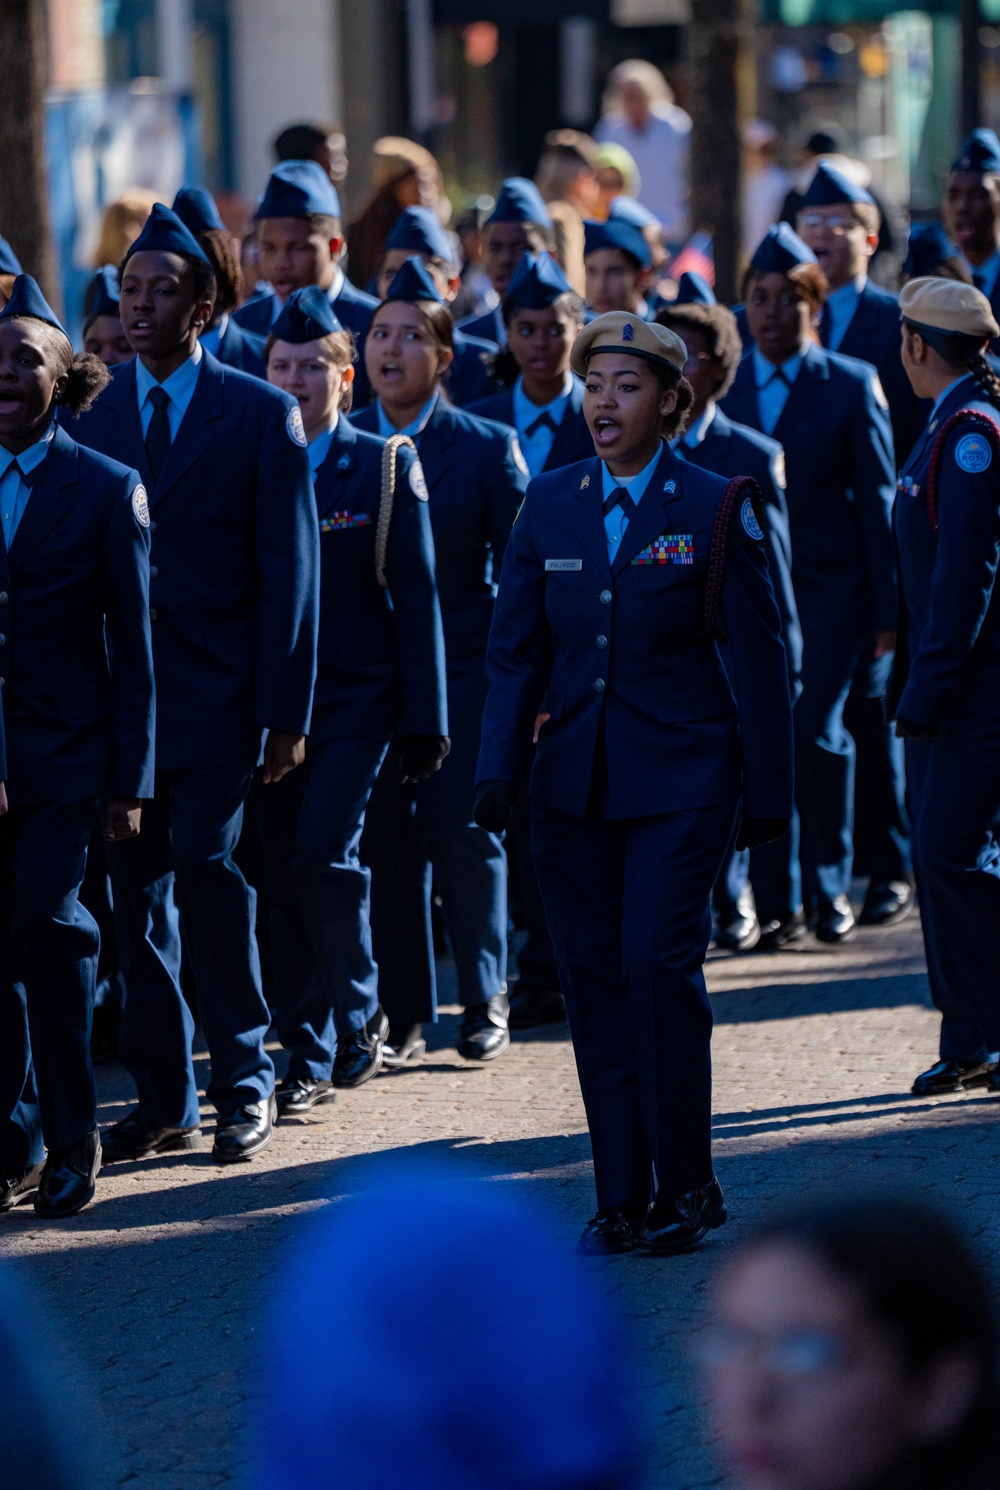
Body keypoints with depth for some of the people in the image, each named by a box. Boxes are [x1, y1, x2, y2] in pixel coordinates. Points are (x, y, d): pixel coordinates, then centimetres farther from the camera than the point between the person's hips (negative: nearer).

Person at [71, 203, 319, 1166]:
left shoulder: (261, 415, 0)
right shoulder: (90, 416, 8)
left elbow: (289, 571, -2)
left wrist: (287, 714, -7)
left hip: (216, 693, -3)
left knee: (207, 878, -9)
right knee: (136, 897, 5)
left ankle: (244, 1084, 5)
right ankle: (162, 1100, 13)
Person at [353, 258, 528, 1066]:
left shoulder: (488, 448, 0)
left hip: (462, 673, -2)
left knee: (466, 837, -2)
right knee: (383, 843, 2)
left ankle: (485, 1002, 12)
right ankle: (404, 1011, 10)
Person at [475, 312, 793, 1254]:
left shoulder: (715, 509, -3)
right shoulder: (549, 506, 7)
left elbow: (757, 656, 0)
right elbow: (515, 649, 8)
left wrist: (768, 790, 0)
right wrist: (498, 769, -4)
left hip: (682, 778, -4)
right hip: (575, 778, 4)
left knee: (659, 962, -13)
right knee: (593, 977, 3)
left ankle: (686, 1186, 0)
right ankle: (622, 1200, 11)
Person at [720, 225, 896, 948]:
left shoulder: (853, 385, 0)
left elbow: (879, 500, 1)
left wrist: (888, 607, -2)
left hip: (828, 593, -2)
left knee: (815, 734, -12)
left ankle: (832, 887, 7)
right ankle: (777, 903, 8)